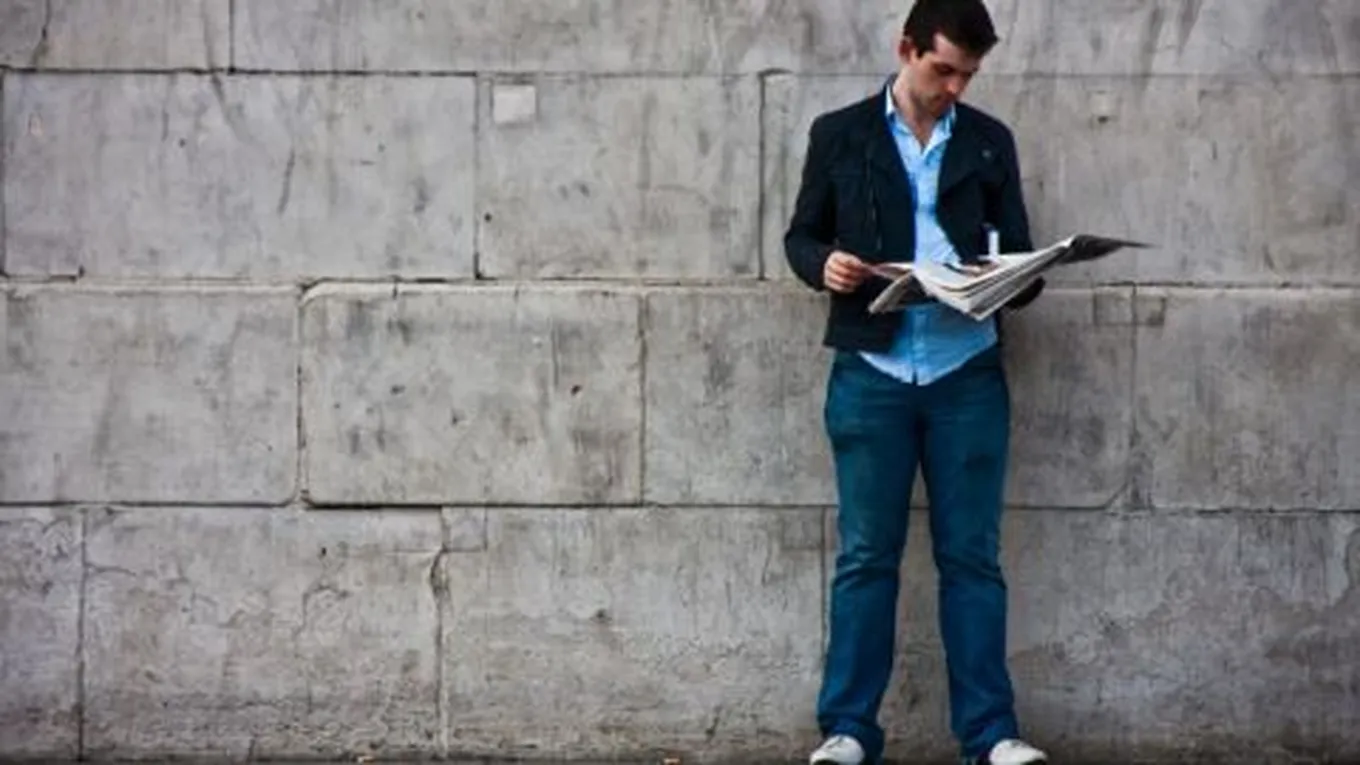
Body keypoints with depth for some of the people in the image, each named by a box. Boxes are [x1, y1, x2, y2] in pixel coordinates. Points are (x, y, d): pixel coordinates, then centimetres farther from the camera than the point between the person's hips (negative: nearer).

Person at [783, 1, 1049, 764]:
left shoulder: (991, 142, 10)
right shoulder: (839, 133, 6)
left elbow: (1018, 251, 11)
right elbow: (801, 234, 9)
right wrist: (825, 264, -13)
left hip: (968, 373, 1)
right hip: (871, 373, -1)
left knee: (972, 556, 3)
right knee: (866, 555, 1)